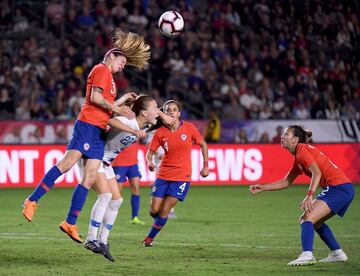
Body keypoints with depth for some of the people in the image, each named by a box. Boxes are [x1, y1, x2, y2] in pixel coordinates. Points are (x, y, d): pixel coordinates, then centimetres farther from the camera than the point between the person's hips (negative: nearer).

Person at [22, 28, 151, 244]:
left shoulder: (108, 76, 29)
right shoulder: (102, 69, 1)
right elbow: (95, 98, -12)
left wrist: (123, 100, 35)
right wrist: (116, 109, -9)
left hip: (99, 132, 9)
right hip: (88, 125, -9)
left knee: (89, 179, 0)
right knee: (67, 163, -21)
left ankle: (70, 223, -1)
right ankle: (33, 201, -21)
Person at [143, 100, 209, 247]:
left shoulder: (189, 128, -5)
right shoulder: (160, 132, -4)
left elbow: (203, 144, 8)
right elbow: (150, 152, 2)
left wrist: (206, 166, 5)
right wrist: (150, 162, -20)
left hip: (182, 177, -2)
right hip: (163, 175, 2)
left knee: (164, 211, -9)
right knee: (154, 211, -3)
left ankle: (149, 238, 8)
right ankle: (160, 221, 33)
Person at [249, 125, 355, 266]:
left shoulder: (302, 150, -8)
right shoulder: (298, 158, 21)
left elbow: (317, 173, -22)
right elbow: (286, 182, 28)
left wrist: (310, 196, -32)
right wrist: (262, 187, 25)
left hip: (338, 187, -10)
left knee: (308, 218, -18)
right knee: (315, 221, 22)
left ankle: (307, 255, -34)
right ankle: (337, 253, 22)